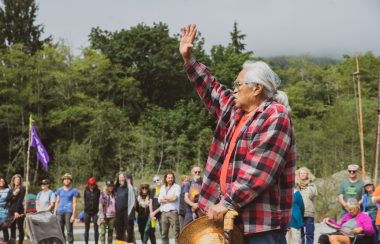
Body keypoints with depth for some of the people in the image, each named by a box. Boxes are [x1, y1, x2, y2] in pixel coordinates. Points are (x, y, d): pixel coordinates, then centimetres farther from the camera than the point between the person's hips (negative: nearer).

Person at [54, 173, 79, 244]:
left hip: (68, 211, -4)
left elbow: (74, 203, -1)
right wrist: (54, 213, 8)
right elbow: (57, 202, 16)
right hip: (60, 211, 4)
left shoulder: (74, 190, 4)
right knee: (60, 230, 4)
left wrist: (73, 215, -9)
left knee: (69, 230, -6)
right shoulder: (59, 190, 16)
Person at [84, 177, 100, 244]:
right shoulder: (86, 191, 3)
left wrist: (98, 209, -5)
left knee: (96, 229, -1)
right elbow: (85, 200, 7)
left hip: (95, 212, -1)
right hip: (87, 212, 1)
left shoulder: (97, 191, 1)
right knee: (86, 229, 6)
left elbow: (99, 201, 1)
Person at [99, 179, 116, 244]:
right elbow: (101, 207, -6)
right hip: (104, 216, -3)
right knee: (103, 232, -4)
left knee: (111, 232, 8)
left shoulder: (114, 194, 6)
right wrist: (102, 217, -11)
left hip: (112, 216, 3)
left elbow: (116, 205, 10)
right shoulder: (103, 194, -3)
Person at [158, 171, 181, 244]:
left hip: (173, 211, -5)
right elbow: (160, 200, 6)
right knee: (164, 233, 7)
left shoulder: (176, 187, 4)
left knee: (176, 231, -9)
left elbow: (175, 198, -8)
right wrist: (170, 199, -5)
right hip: (164, 212, 5)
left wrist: (165, 198, 4)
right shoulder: (163, 188, 18)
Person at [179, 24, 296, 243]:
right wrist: (189, 58, 27)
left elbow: (258, 171, -22)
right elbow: (211, 89, 31)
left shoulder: (275, 117, -13)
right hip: (236, 217, 9)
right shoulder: (235, 110, 14)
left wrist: (227, 203, -22)